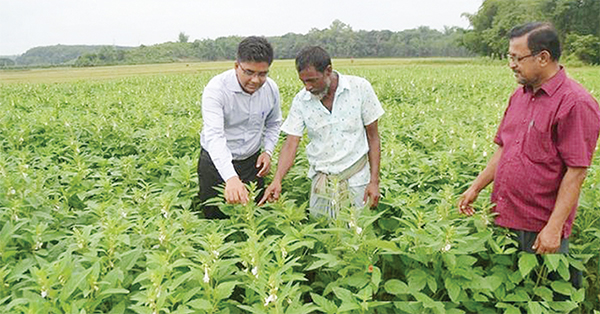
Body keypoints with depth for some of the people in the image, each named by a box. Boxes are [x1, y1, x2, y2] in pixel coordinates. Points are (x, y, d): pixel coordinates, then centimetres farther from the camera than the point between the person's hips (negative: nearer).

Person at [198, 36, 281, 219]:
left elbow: (273, 123, 13)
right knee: (215, 217, 9)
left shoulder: (271, 89, -7)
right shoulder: (216, 89, -25)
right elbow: (214, 135, -37)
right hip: (217, 163, -3)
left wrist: (268, 150, -6)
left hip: (252, 162, 4)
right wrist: (231, 177, -51)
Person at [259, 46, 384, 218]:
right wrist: (277, 180, -23)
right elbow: (291, 143, -7)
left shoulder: (360, 88, -10)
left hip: (356, 178, -2)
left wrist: (374, 181, -7)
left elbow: (373, 136, -4)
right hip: (321, 181, 2)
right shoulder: (301, 100, -6)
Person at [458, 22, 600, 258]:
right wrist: (475, 188, 9)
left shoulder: (576, 104, -14)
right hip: (503, 220, 7)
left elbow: (576, 172, -17)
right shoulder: (519, 95, 11)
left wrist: (555, 227, -19)